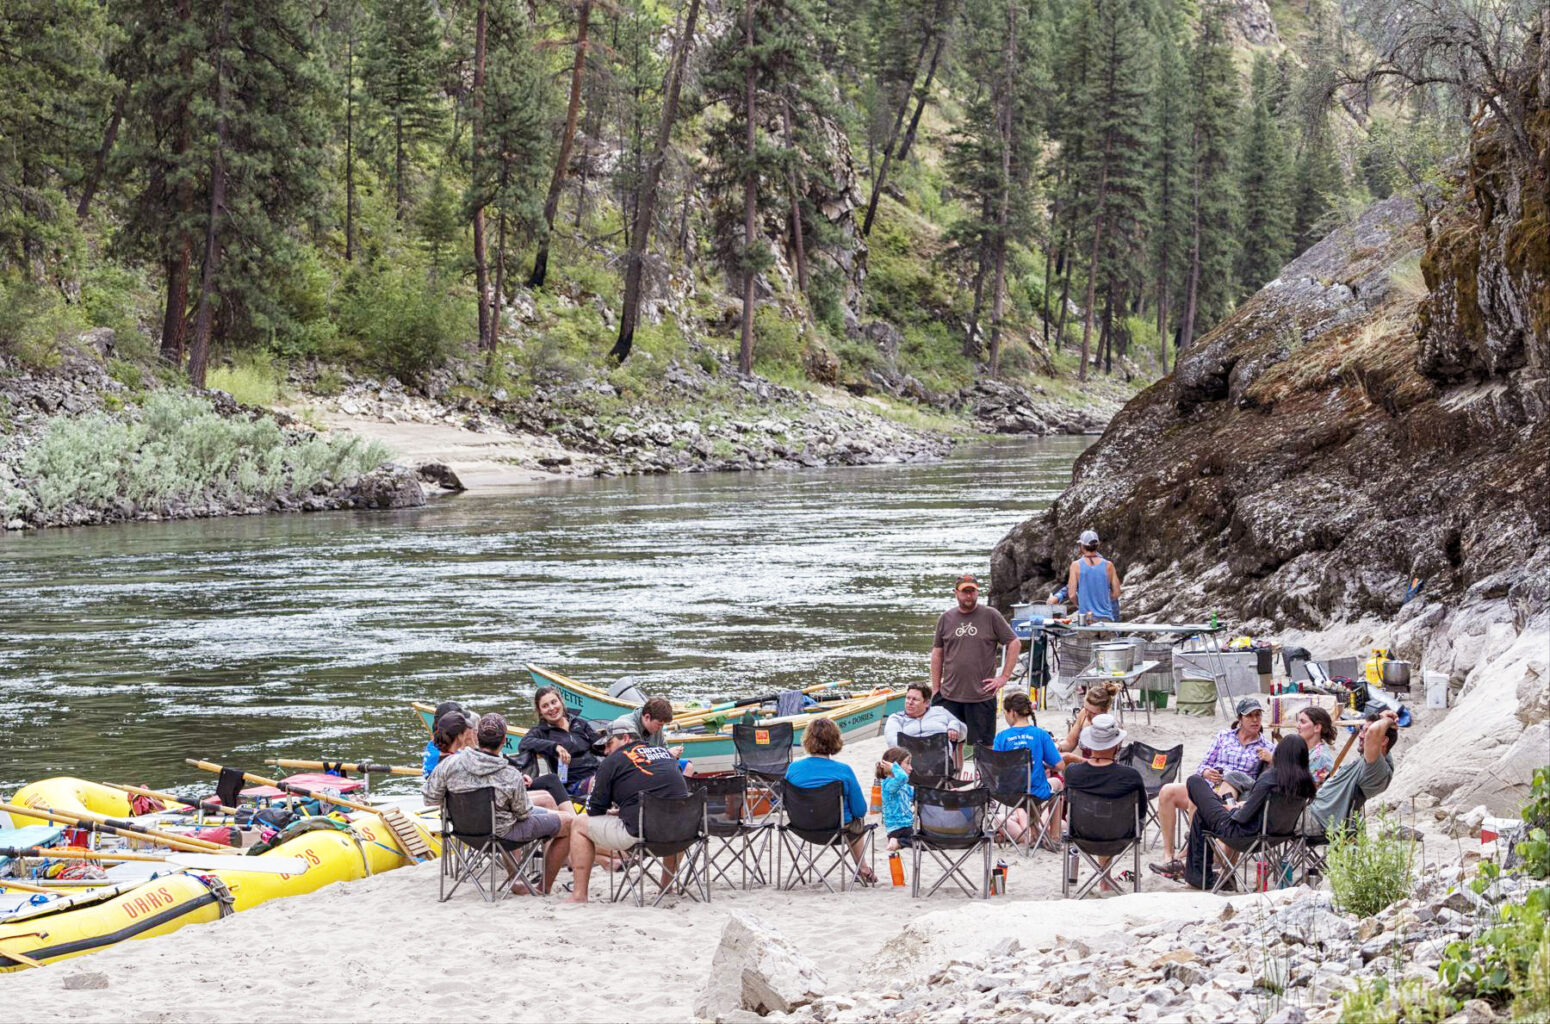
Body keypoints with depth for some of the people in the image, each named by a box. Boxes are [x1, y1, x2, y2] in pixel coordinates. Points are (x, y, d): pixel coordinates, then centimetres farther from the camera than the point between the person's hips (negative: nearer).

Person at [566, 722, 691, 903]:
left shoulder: (612, 761, 3)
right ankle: (667, 886, 44)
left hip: (639, 834, -5)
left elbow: (594, 810, 4)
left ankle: (579, 895, 10)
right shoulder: (666, 752, 18)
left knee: (580, 825, 15)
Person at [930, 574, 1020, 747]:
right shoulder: (946, 618, 8)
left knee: (984, 746, 0)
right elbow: (937, 653, 13)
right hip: (950, 696, 3)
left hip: (982, 696, -3)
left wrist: (1004, 677, -2)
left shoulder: (991, 616, 0)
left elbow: (1015, 643, 3)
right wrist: (935, 690, 9)